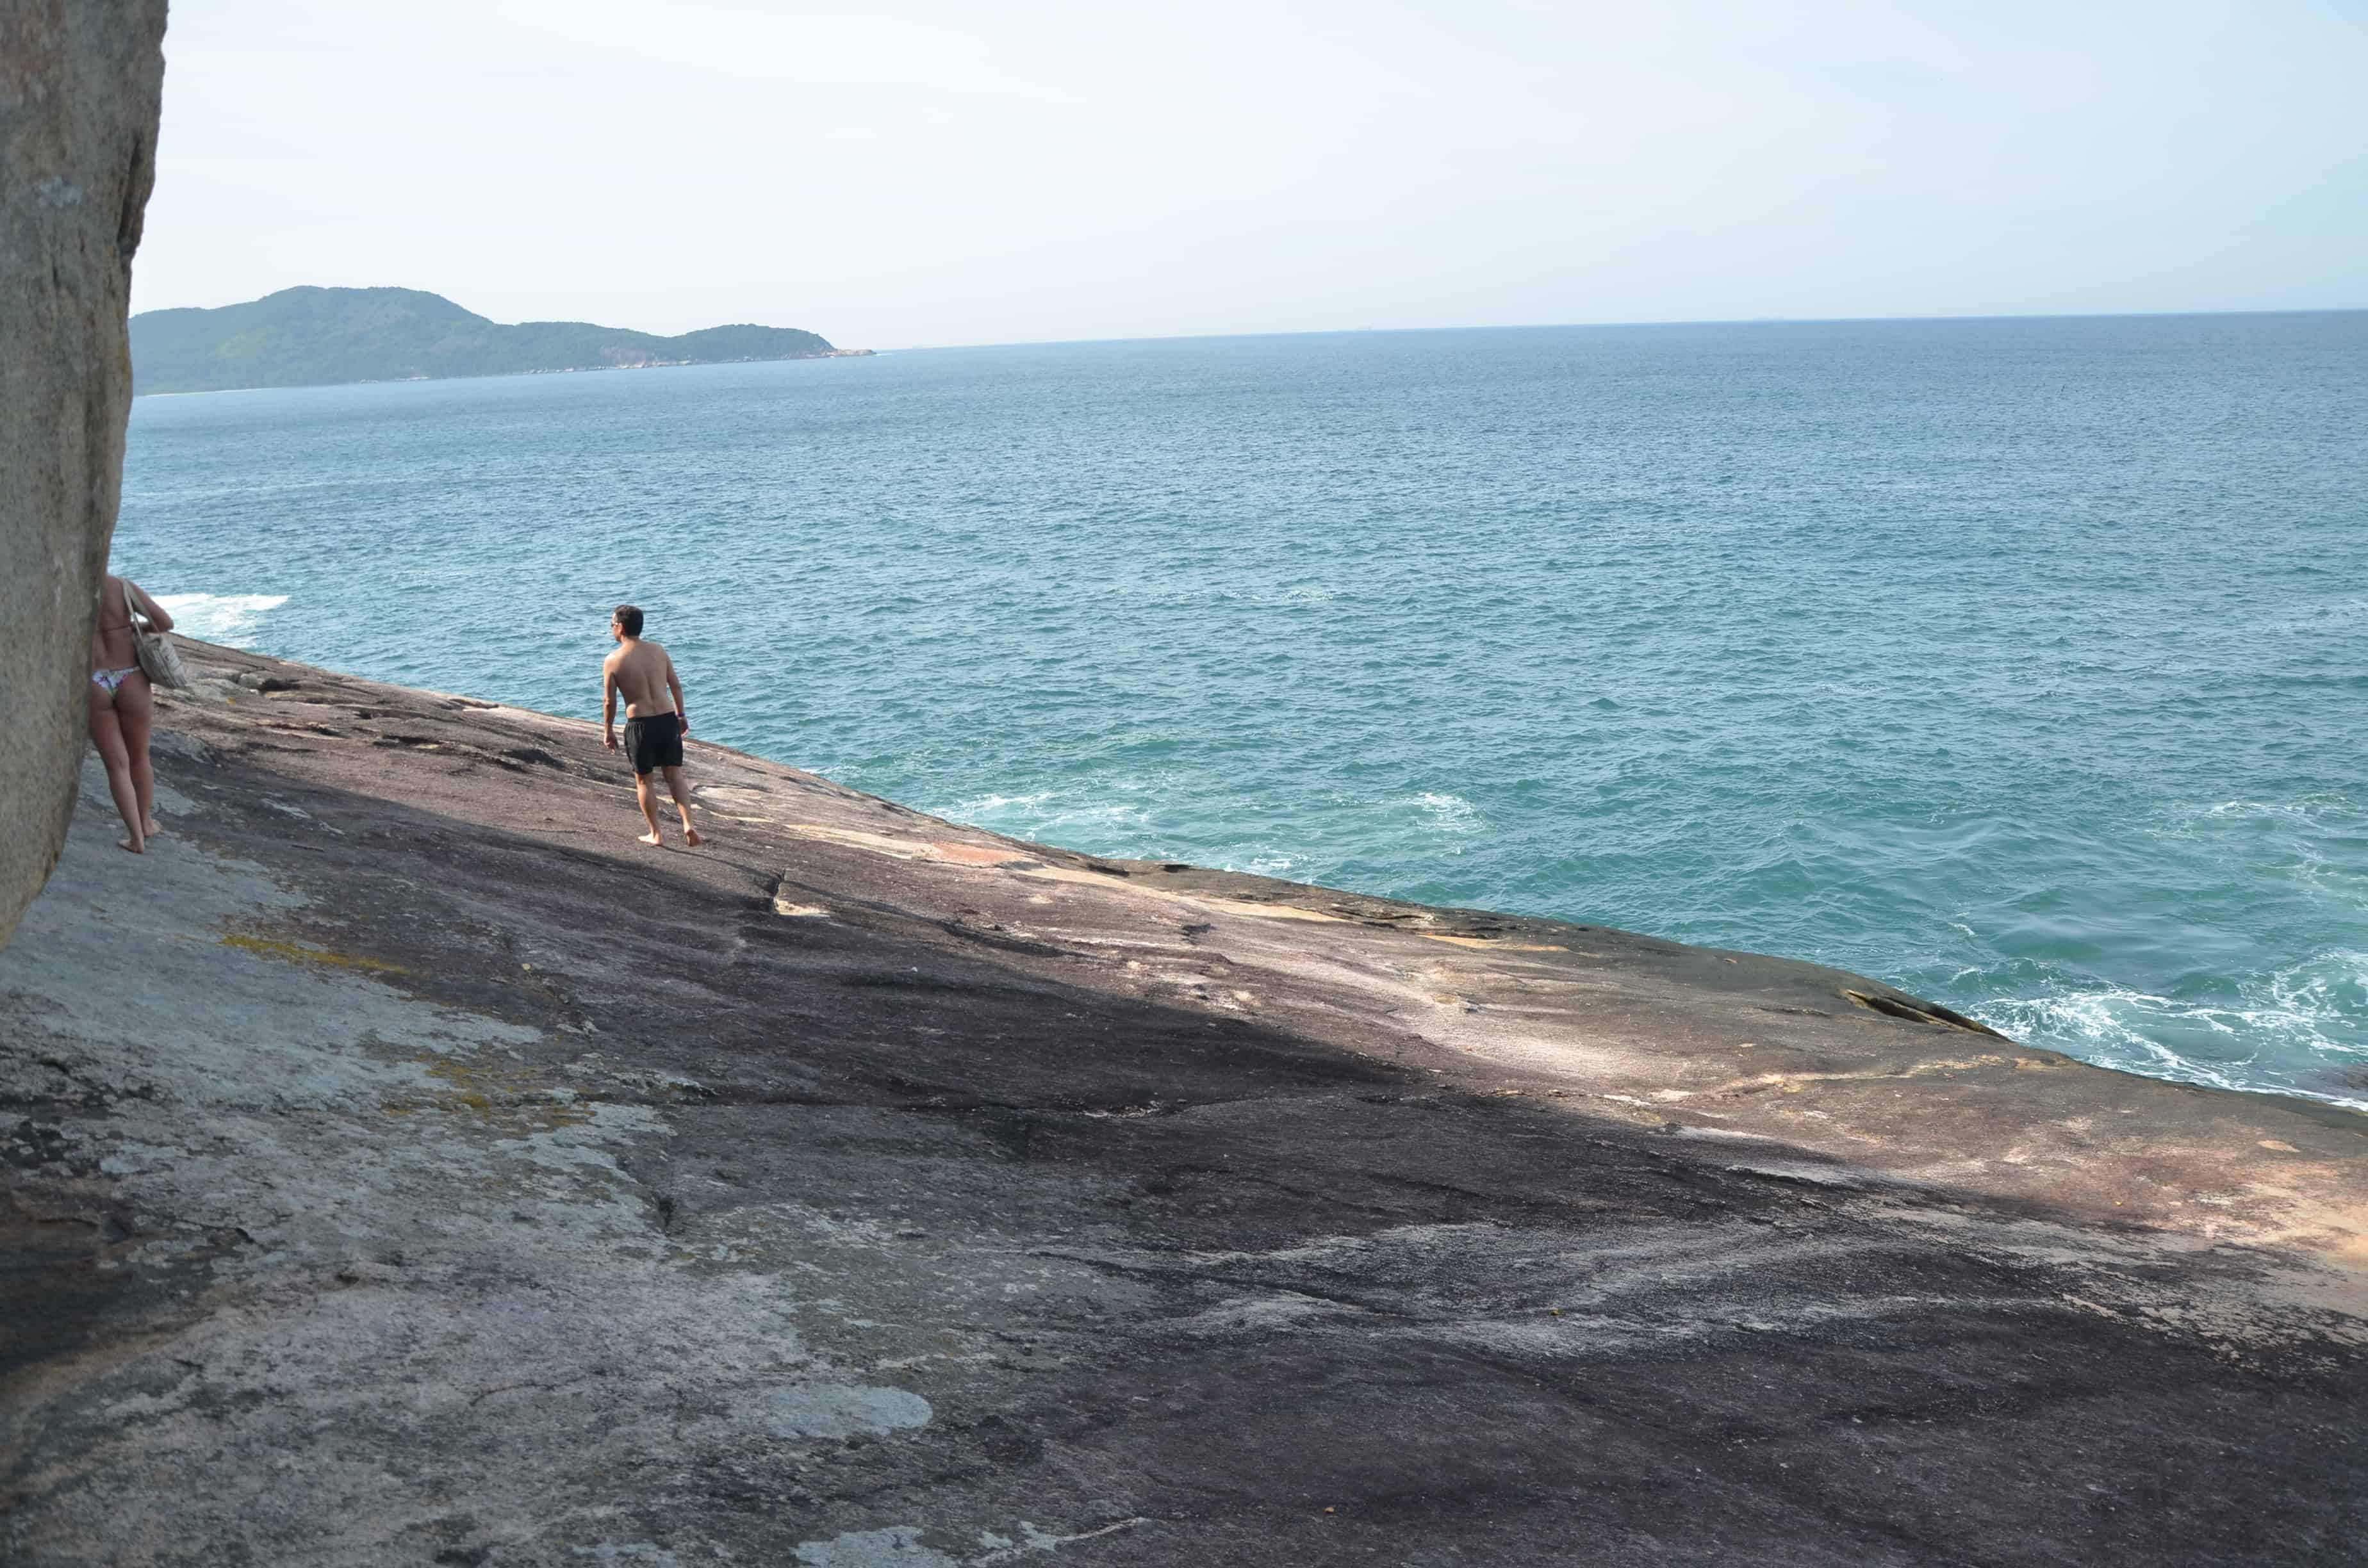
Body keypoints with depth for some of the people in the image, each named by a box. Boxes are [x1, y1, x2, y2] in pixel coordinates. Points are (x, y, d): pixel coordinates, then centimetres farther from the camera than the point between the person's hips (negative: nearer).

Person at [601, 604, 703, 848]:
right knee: (674, 775, 11)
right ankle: (688, 824, -5)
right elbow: (676, 686, 10)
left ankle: (656, 834, 17)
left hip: (640, 725, -3)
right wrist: (681, 715, 23)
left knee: (643, 780, 13)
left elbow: (609, 702, -4)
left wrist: (608, 731, 9)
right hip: (668, 719, 3)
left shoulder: (613, 661, -8)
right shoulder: (658, 651, 4)